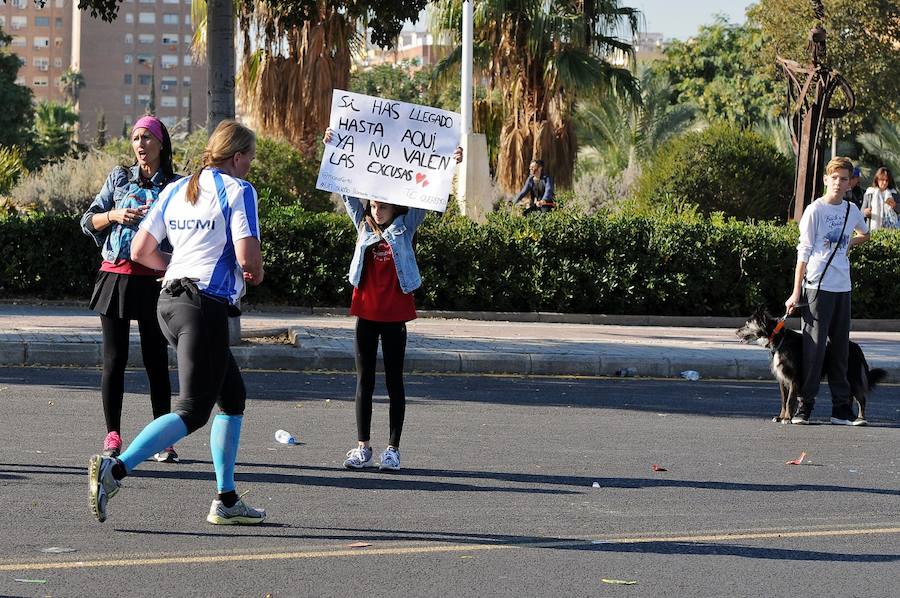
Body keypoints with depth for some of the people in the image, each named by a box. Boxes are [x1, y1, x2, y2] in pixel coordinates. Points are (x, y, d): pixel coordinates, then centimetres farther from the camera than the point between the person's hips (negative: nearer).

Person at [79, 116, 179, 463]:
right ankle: (112, 436, 7)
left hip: (154, 280, -2)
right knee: (114, 360, 2)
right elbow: (88, 221, 9)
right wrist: (114, 216, -8)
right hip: (115, 275, 2)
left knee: (156, 360, 0)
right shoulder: (119, 178, 9)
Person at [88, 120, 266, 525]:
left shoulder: (175, 190, 14)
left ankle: (226, 500, 15)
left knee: (233, 396, 18)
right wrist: (255, 274, 7)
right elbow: (247, 256, -15)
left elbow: (140, 251, 12)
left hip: (170, 300, 8)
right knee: (193, 411, -7)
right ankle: (116, 468, -23)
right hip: (205, 306, -8)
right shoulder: (238, 190, -6)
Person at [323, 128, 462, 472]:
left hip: (395, 314, -3)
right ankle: (363, 449, 11)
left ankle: (392, 450, 9)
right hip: (365, 313, 3)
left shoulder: (406, 226, 0)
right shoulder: (364, 223, 6)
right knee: (364, 381, 6)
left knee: (394, 382, 4)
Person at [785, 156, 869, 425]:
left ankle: (841, 408, 11)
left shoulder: (852, 210, 11)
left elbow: (864, 234, 35)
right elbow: (803, 251, -5)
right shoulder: (815, 210, -4)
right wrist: (796, 292, -9)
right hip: (817, 285, -5)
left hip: (843, 287, 5)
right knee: (814, 346, -7)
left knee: (841, 348, 7)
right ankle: (804, 405, -2)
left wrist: (847, 244, 15)